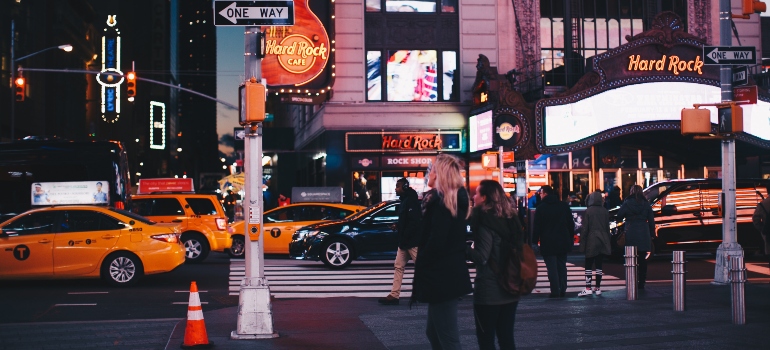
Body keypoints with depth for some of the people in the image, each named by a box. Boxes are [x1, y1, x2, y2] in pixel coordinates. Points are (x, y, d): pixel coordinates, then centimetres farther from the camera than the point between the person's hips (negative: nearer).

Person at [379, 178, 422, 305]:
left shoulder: (411, 201, -15)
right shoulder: (404, 200, 16)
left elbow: (414, 222, -23)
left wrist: (404, 239, -20)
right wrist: (397, 226, 7)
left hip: (413, 242, -10)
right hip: (404, 242, 10)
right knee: (398, 266, 6)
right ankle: (394, 295, 5)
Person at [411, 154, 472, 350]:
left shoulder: (440, 200, -16)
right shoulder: (456, 199, 13)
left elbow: (436, 242, -21)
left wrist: (421, 266, -8)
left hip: (441, 276, -10)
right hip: (451, 273, 10)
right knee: (434, 332, 18)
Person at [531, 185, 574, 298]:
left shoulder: (541, 207, -7)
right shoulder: (564, 206, 9)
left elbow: (537, 226, -10)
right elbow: (571, 224, 12)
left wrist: (534, 242, -7)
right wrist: (570, 239, 18)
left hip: (548, 243, -5)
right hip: (563, 242, 5)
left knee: (552, 268, -3)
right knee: (562, 266, 13)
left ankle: (555, 291, -5)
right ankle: (562, 290, 12)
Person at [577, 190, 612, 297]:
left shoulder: (587, 212, -7)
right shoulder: (605, 211, 5)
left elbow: (584, 229, -7)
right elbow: (607, 227, 9)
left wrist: (582, 244, -4)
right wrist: (608, 242, 15)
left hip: (591, 241, -4)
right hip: (603, 242, 4)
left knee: (588, 265, -1)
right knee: (599, 265, 8)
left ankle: (588, 288, -7)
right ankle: (598, 288, 8)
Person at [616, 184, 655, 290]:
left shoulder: (627, 203, -4)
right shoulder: (646, 204, 4)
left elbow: (619, 216, -3)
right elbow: (651, 220, 6)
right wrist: (651, 234, 13)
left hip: (631, 234, -2)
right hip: (644, 235, 2)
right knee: (642, 259, 7)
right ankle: (641, 283, 8)